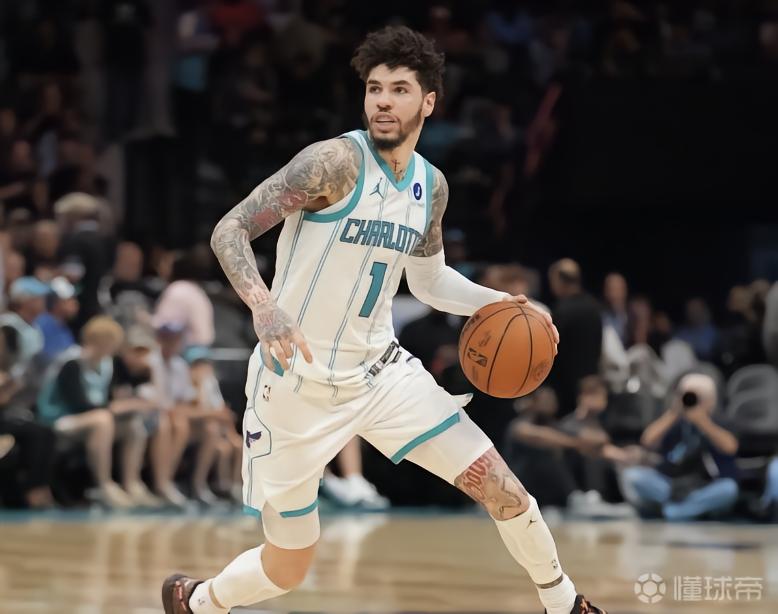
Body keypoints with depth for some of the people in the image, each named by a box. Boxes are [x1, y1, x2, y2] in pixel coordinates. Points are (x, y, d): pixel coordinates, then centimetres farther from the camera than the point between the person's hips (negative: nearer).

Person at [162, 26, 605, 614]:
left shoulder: (431, 185, 4)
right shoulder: (336, 160, -18)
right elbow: (230, 230, -23)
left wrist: (500, 302, 4)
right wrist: (264, 306, -40)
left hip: (380, 371, 5)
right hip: (298, 384, -5)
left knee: (501, 486, -1)